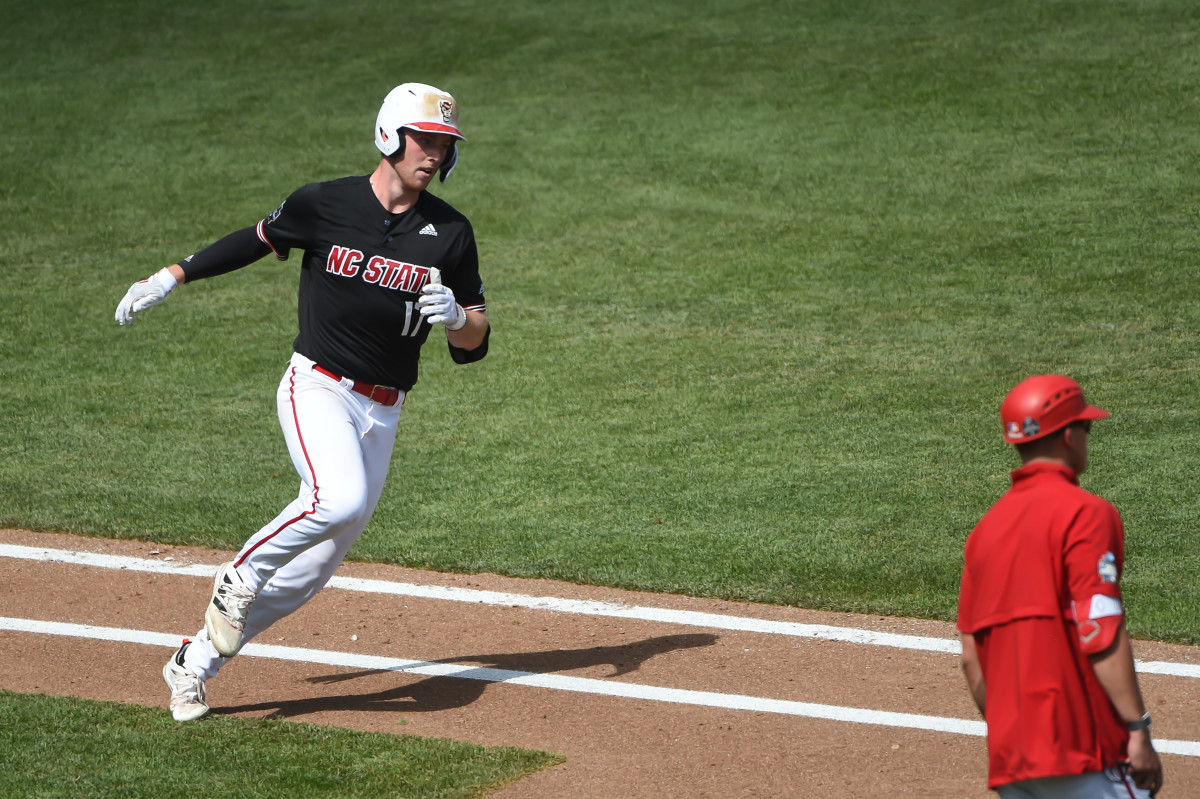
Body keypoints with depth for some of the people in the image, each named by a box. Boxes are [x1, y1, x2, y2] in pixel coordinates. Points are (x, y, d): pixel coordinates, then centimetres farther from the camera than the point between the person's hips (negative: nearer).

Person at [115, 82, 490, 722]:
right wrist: (173, 275, 16)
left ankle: (197, 661, 17)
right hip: (317, 389, -4)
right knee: (340, 499, -33)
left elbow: (473, 344, 5)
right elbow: (261, 239, 15)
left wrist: (459, 316, -18)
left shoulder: (450, 233, 1)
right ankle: (241, 574, -7)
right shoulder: (324, 206, -4)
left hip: (383, 411, 4)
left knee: (312, 569, 2)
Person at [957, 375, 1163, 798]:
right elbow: (1101, 635, -16)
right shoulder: (1084, 513, -7)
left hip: (1007, 758, 8)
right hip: (1081, 748, -7)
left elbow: (971, 657, 15)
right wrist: (1138, 730, -16)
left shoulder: (987, 526, 15)